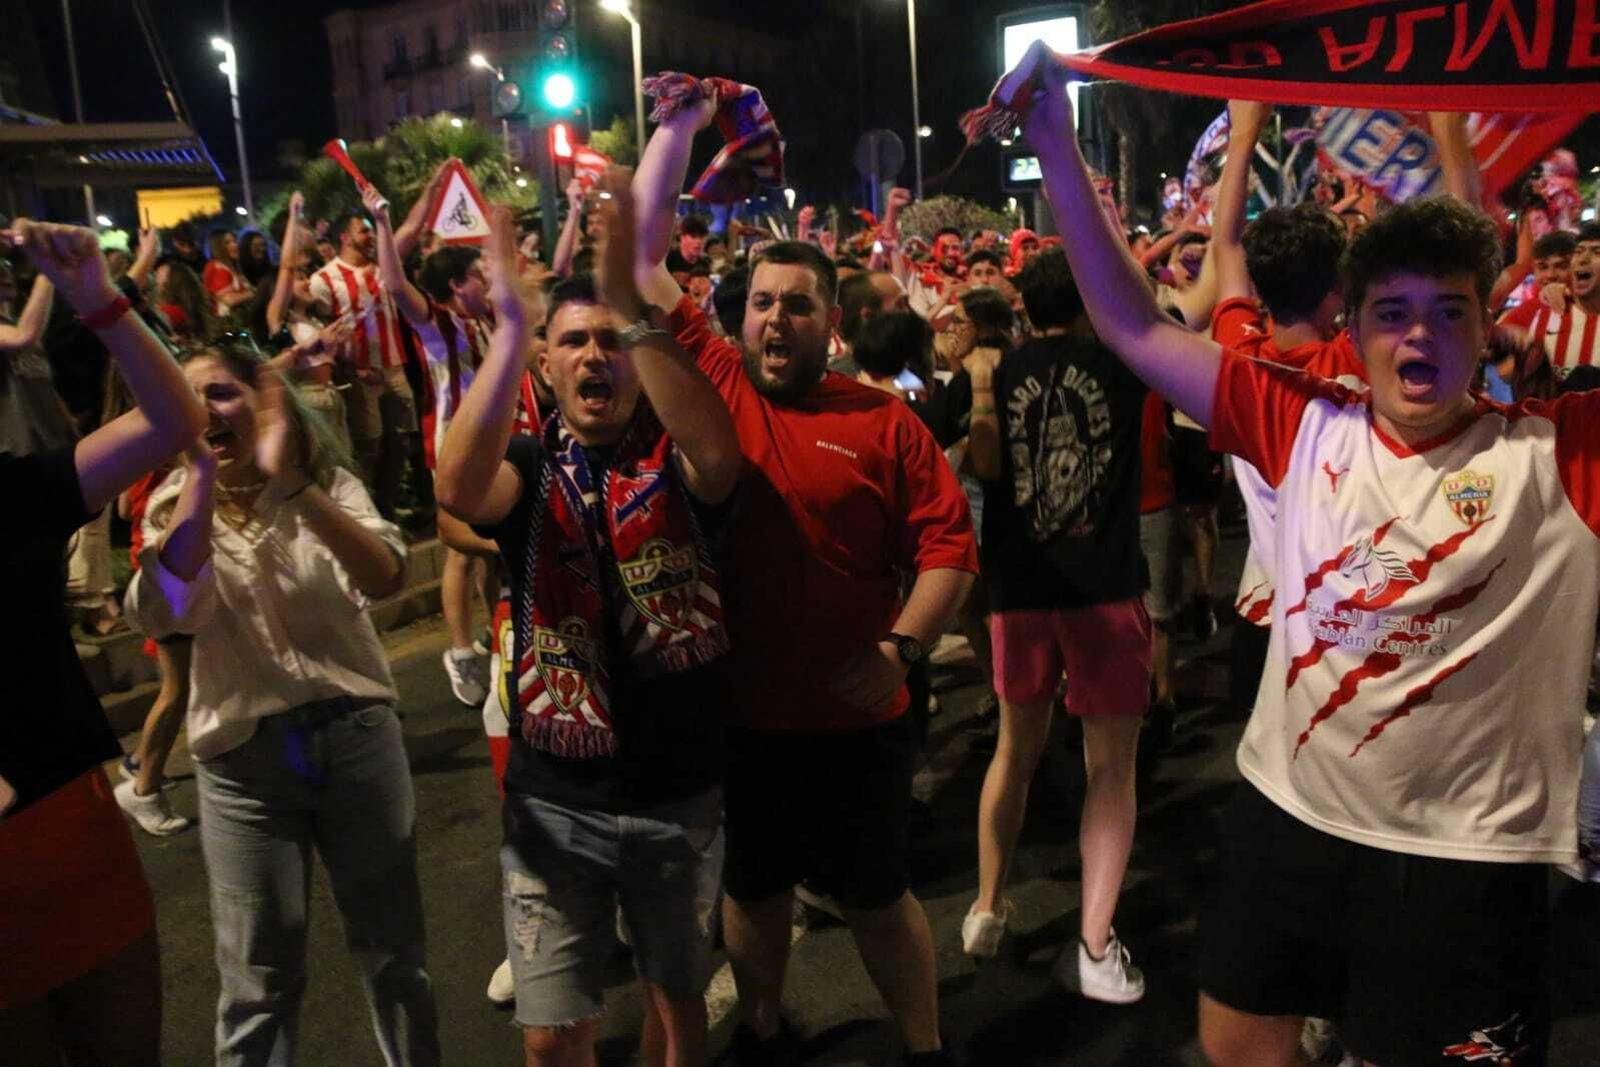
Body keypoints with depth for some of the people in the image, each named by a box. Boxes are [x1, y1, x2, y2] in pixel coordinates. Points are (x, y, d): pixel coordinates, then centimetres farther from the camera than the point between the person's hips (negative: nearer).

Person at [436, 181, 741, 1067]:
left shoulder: (677, 463, -5)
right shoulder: (528, 468, -3)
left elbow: (718, 450, -30)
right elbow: (458, 488, -26)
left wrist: (634, 307, -40)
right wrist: (509, 326, -37)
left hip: (677, 790, 0)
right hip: (553, 799, 0)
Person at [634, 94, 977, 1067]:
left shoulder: (883, 421, -6)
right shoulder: (712, 383, -2)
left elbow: (949, 544, -5)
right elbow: (644, 254, -1)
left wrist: (901, 647, -17)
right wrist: (682, 125, -2)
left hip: (854, 721, -2)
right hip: (735, 712, 2)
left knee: (878, 898, 15)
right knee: (753, 890, 22)